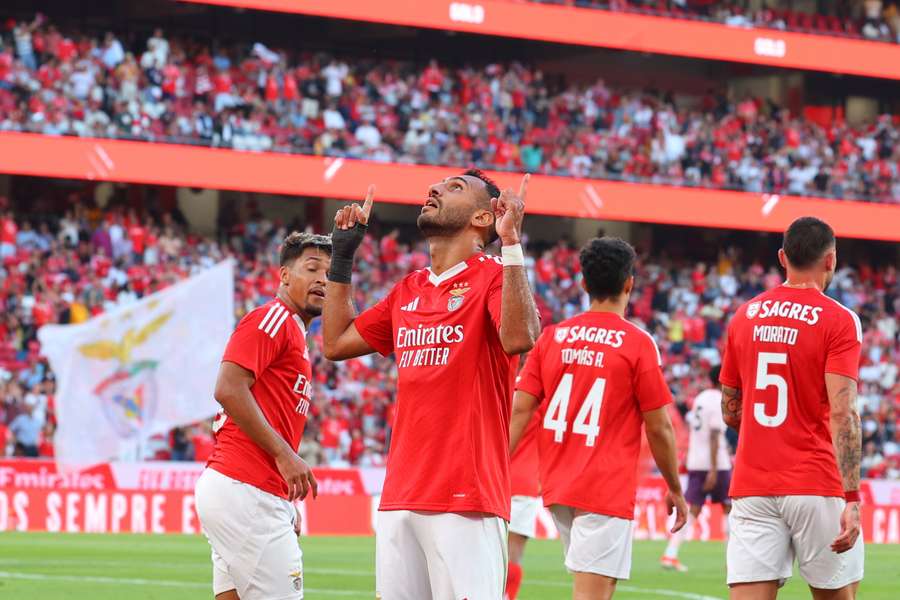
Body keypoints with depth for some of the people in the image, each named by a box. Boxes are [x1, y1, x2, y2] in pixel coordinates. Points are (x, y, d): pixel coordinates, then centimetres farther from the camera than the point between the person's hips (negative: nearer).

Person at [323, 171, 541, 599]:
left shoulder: (494, 276, -2)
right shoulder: (409, 290, 19)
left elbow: (519, 338, -22)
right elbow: (336, 343, 26)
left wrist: (511, 243, -24)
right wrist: (342, 256, 25)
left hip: (467, 499, -7)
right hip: (400, 496, 7)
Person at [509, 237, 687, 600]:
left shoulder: (552, 337, 6)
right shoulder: (637, 343, -6)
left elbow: (520, 411, 3)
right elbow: (659, 427, -4)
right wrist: (675, 489, 7)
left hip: (557, 487, 6)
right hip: (607, 489, -6)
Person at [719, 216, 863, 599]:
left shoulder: (744, 317, 10)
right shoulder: (839, 321, -6)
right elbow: (842, 413, -15)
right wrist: (851, 499, -18)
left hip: (751, 488, 4)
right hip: (817, 487, -4)